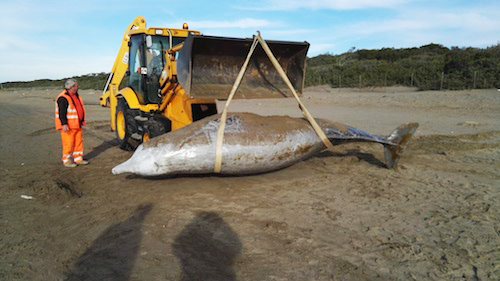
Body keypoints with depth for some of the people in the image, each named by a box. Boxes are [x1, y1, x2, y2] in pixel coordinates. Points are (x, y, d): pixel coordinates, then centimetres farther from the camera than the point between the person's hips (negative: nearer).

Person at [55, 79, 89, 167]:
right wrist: (64, 124, -26)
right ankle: (66, 160, 6)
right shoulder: (63, 98, -14)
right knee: (68, 143, -4)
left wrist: (81, 122, 26)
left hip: (77, 125, 9)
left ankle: (78, 158, 20)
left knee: (79, 142, 10)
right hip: (68, 127, -9)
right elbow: (61, 113, -20)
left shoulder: (76, 96, 16)